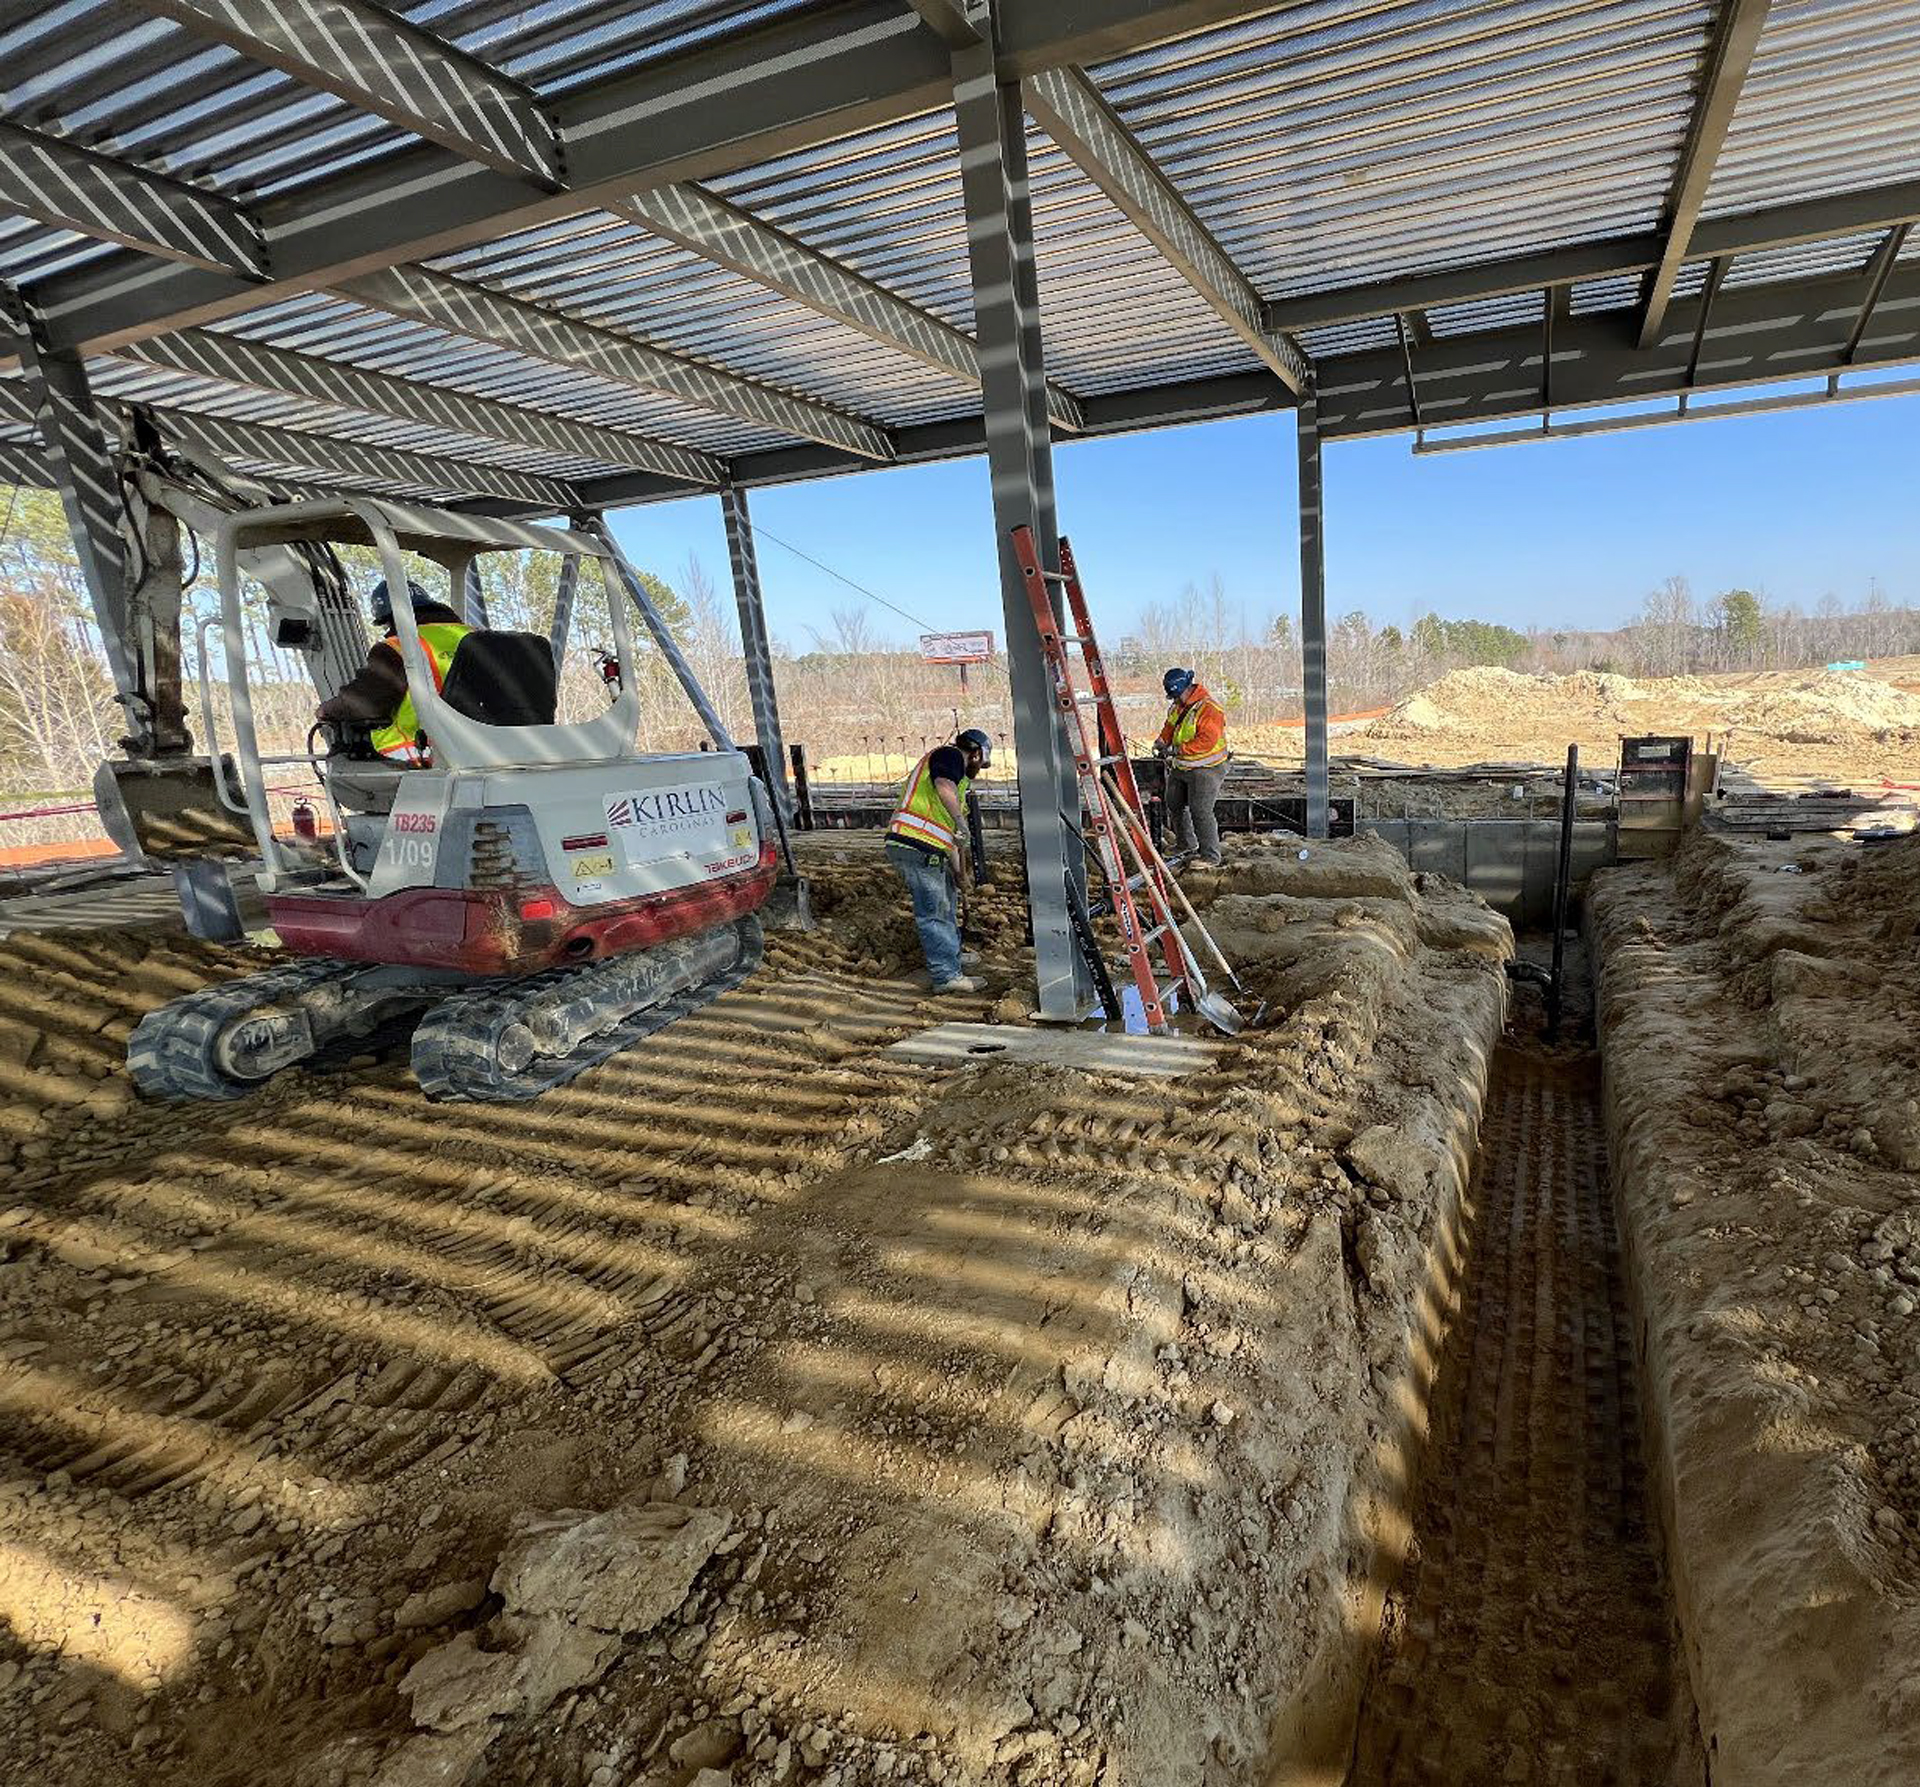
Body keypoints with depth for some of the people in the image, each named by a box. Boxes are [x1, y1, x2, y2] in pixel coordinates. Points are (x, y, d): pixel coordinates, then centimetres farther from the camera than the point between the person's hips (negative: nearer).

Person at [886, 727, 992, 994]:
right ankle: (947, 976, -3)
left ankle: (953, 955, 41)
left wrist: (957, 871, 34)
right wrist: (961, 821, -35)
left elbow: (949, 836, 32)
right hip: (917, 846, -11)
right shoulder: (950, 755, -2)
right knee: (934, 912, -7)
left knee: (947, 899, 25)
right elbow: (944, 786, -27)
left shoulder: (959, 778, 28)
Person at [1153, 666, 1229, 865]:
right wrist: (1162, 741, -2)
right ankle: (1186, 843, 40)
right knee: (1174, 804, 20)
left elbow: (1206, 741, -29)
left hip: (1205, 770, -9)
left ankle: (1211, 856, -6)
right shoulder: (1178, 706, 6)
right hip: (1180, 768, 9)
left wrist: (1179, 749, -31)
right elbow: (1170, 727, 18)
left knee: (1200, 811, -14)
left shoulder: (1210, 709, -22)